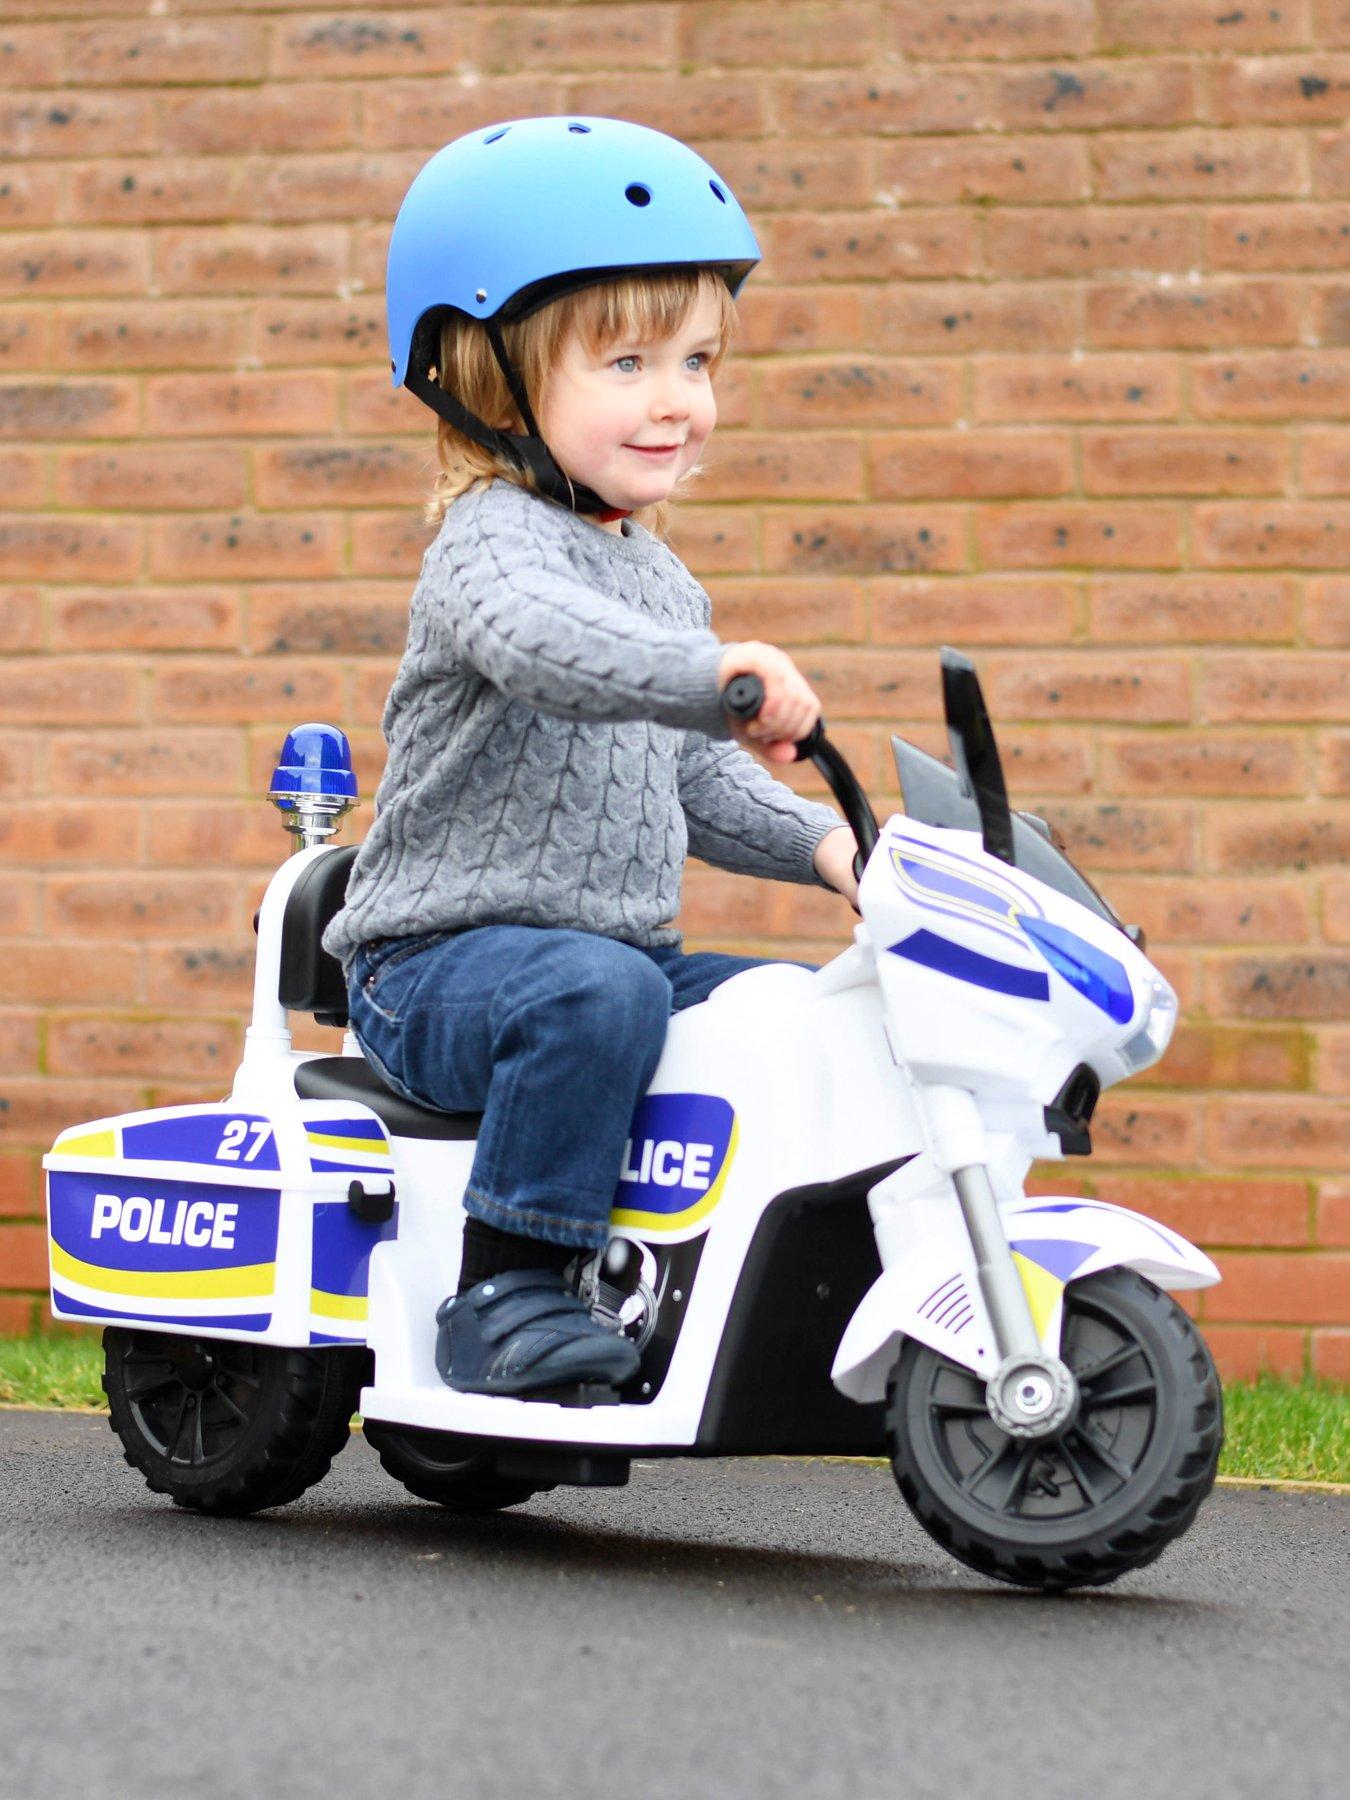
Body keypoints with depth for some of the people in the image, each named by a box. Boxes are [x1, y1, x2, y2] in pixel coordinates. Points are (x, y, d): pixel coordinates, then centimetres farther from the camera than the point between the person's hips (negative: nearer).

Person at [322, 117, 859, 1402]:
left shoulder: (663, 584, 16)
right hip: (441, 957, -8)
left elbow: (693, 780, 23)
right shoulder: (491, 545, -12)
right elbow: (544, 644, -37)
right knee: (597, 992, -36)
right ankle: (504, 1292, -28)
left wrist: (818, 842, 5)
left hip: (623, 943, 8)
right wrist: (716, 677, -52)